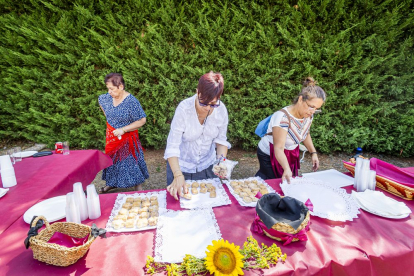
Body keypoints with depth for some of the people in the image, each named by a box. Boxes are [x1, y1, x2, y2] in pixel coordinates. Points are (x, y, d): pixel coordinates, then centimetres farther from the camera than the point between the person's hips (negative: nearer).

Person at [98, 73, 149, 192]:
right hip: (111, 137, 6)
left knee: (130, 161, 0)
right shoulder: (107, 98, -3)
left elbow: (142, 120, -22)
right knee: (112, 159, 18)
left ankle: (138, 189, 14)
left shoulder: (131, 101, -22)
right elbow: (100, 101, 21)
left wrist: (123, 129, -25)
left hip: (127, 138, -6)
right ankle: (111, 183, 40)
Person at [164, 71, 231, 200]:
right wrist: (178, 175, -38)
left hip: (208, 166, 3)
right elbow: (172, 146, -27)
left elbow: (221, 140, -4)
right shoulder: (184, 109, -27)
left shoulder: (221, 110, -17)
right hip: (181, 166, -3)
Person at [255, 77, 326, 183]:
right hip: (269, 155, -7)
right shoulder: (283, 117, -32)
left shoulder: (308, 115, -8)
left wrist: (313, 153, 1)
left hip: (291, 154, 8)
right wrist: (286, 169, -48)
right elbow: (279, 148, -34)